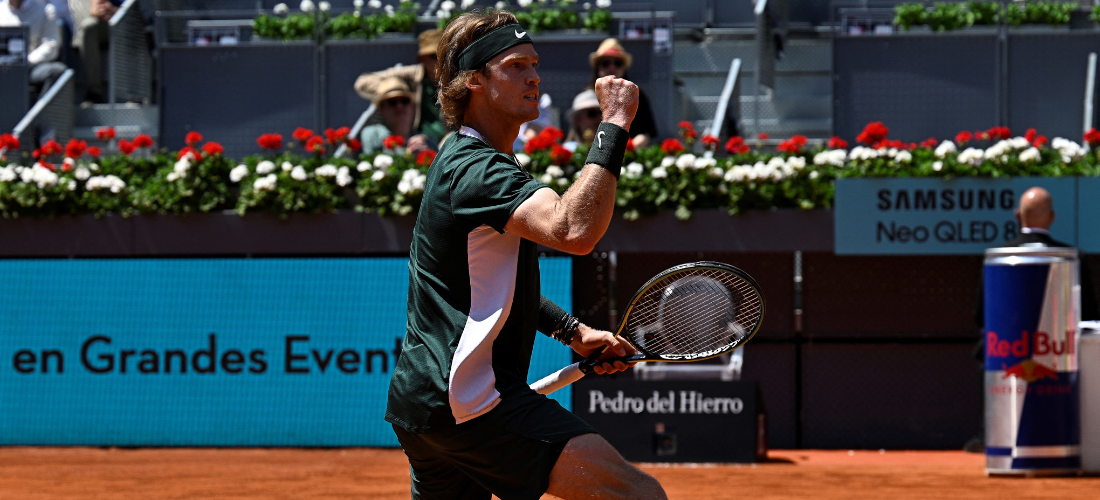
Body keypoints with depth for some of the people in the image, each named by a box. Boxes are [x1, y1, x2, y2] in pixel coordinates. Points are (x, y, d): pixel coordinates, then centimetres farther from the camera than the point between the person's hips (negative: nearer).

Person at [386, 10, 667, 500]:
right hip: (471, 403, -11)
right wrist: (614, 126, -27)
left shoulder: (461, 161, 19)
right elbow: (573, 230, -32)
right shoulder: (475, 169, -15)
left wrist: (573, 331, 18)